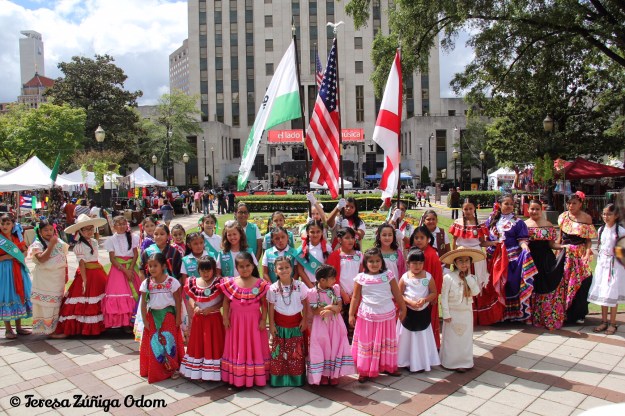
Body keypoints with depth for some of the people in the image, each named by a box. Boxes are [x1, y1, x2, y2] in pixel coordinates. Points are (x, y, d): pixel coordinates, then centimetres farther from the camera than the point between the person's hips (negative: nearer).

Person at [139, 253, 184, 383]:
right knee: (154, 344, 7)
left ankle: (173, 368, 18)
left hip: (168, 315, -2)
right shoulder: (146, 283, -4)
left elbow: (177, 301, -5)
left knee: (170, 342, 2)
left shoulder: (172, 282, -10)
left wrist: (178, 318, -5)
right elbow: (144, 303, 0)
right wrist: (145, 320, -3)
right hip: (153, 316, 2)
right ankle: (155, 371, 23)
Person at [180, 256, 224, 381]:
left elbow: (223, 301, -10)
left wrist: (211, 309, -19)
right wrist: (194, 307, -9)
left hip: (214, 318, -4)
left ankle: (213, 372, 16)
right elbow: (191, 297, 10)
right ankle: (197, 371, 29)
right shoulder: (193, 283, -2)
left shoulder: (218, 283, -14)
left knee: (213, 344, 4)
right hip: (198, 319, 4)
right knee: (198, 344, 14)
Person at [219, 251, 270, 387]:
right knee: (237, 348, 9)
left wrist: (263, 319, -8)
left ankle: (256, 377, 18)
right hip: (236, 321, 1)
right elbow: (226, 301, 4)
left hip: (254, 321, -1)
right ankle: (237, 378, 19)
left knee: (254, 347, 7)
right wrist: (225, 318, -2)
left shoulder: (260, 284, -8)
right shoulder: (230, 283, -4)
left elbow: (264, 303, -4)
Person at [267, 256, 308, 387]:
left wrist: (305, 320, -1)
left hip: (296, 324, 0)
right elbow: (271, 307, -2)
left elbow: (305, 303, 2)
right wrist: (271, 324, -3)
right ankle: (279, 379, 20)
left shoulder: (300, 285, -8)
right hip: (280, 325, 0)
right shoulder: (273, 288, -7)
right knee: (279, 353, 6)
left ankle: (297, 378, 22)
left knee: (296, 352, 7)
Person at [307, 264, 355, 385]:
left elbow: (339, 307, -3)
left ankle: (334, 373, 20)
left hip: (335, 324, 4)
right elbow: (314, 311, -16)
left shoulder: (335, 289, -1)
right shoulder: (313, 293, -14)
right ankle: (323, 374, 19)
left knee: (335, 346, 7)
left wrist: (330, 311, -22)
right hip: (321, 325, -3)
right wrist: (331, 306, -20)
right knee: (322, 347, 4)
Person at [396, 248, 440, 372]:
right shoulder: (405, 277, -10)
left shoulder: (428, 277, -6)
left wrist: (425, 300, -18)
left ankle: (422, 362, 25)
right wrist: (410, 302, -20)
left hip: (424, 312, 1)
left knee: (423, 338, 11)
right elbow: (399, 295, -6)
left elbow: (434, 293, -1)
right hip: (408, 312, -1)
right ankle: (407, 361, 24)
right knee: (408, 337, 9)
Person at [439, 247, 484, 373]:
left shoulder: (471, 278, 2)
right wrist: (446, 314, -14)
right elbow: (444, 297, -13)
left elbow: (476, 292, -14)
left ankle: (464, 362, 26)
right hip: (453, 313, -5)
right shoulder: (448, 277, -15)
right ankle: (452, 363, 17)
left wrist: (468, 276, -13)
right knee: (452, 339, 5)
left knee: (466, 338, 13)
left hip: (467, 313, 5)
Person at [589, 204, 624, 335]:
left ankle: (612, 323, 9)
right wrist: (599, 261, 12)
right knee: (601, 293, 8)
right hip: (602, 263, 5)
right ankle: (604, 321, 18)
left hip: (614, 264, -5)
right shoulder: (601, 229, 7)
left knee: (612, 294, -1)